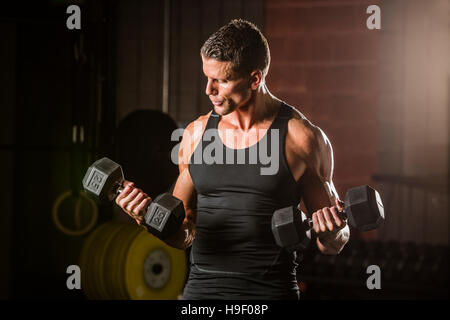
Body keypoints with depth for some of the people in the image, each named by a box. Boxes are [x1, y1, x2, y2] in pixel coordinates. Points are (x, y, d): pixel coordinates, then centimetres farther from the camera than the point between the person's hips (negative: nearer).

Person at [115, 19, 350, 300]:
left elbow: (332, 244, 3)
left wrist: (332, 234, -18)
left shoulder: (302, 138, -5)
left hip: (270, 290, -3)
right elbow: (184, 235, 12)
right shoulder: (196, 134, 6)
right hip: (200, 288, 3)